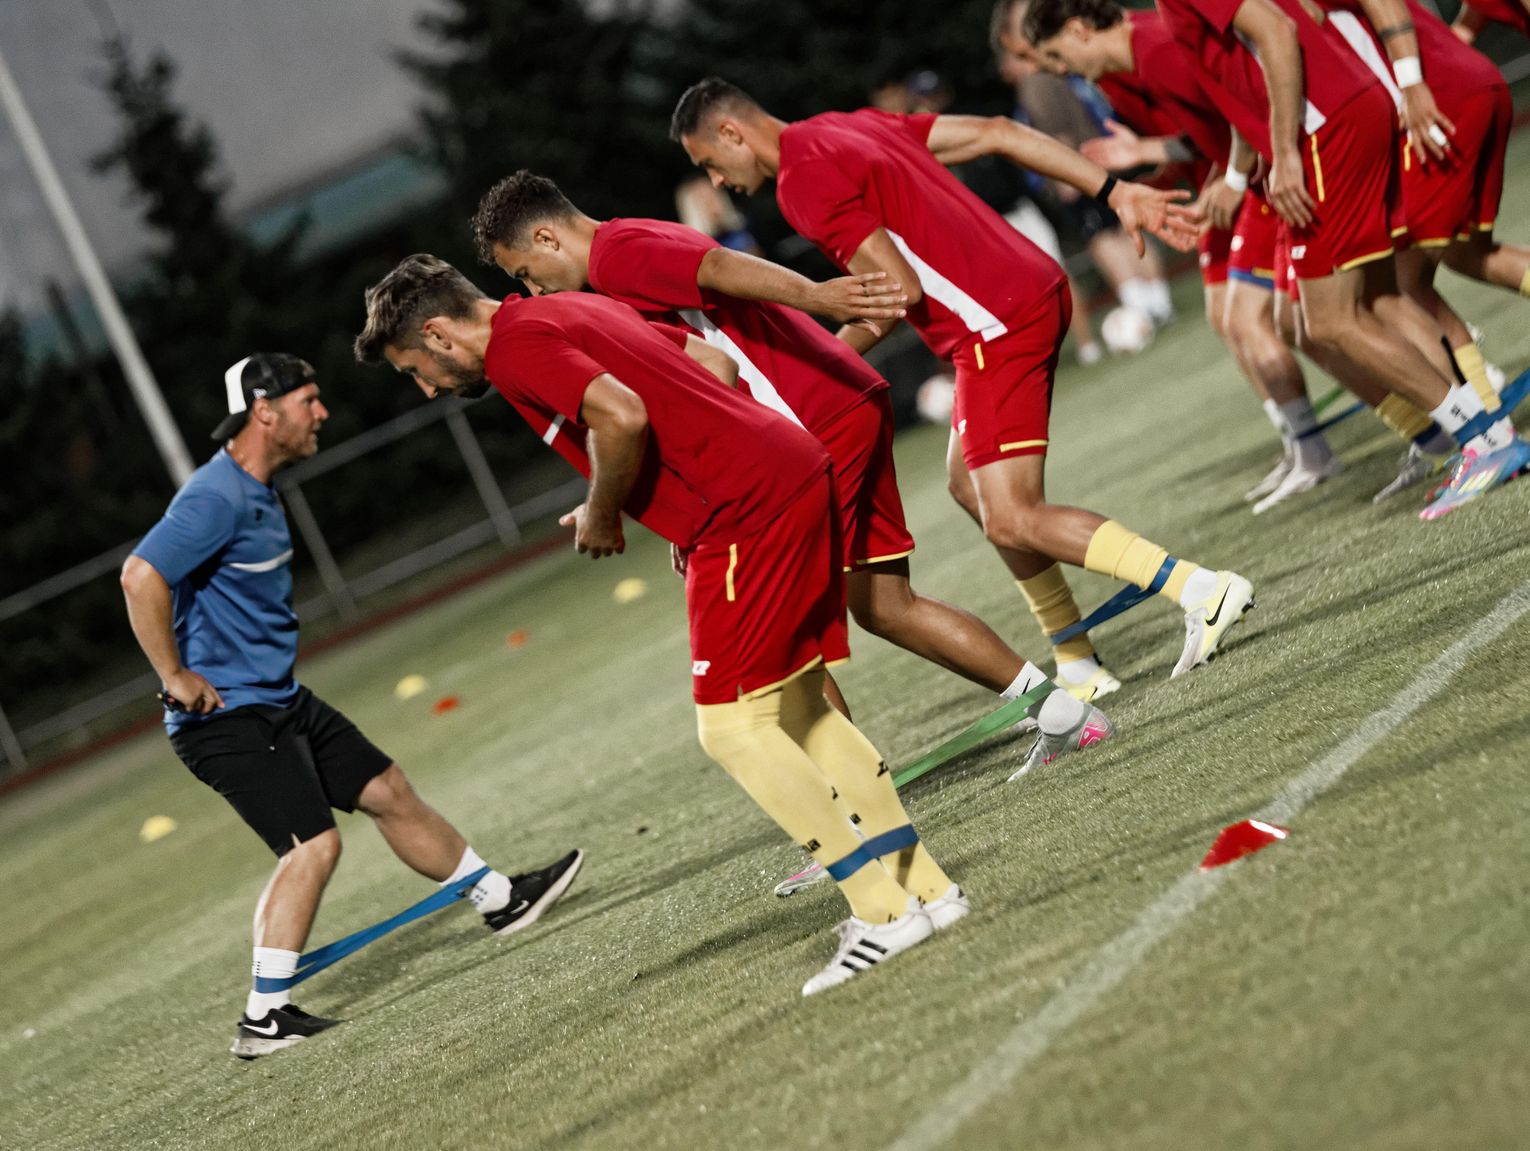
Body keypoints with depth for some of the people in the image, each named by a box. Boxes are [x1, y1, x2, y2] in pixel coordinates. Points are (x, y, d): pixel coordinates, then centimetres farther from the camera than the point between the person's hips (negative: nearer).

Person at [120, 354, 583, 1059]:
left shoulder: (258, 492, 13)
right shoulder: (218, 498, -21)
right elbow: (140, 577, -31)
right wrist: (175, 676, -24)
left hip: (280, 702, 10)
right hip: (225, 715, -10)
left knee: (387, 790, 15)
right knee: (313, 844, -16)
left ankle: (500, 900, 29)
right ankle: (264, 1017, -11)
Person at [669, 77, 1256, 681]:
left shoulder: (802, 181, -10)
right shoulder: (856, 126, 19)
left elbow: (899, 289, -17)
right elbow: (997, 132, 14)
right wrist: (1116, 193, 12)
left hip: (996, 328, -10)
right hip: (1035, 288, 10)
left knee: (1010, 520, -10)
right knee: (969, 483, 19)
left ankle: (1203, 590, -19)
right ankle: (1076, 664, 21)